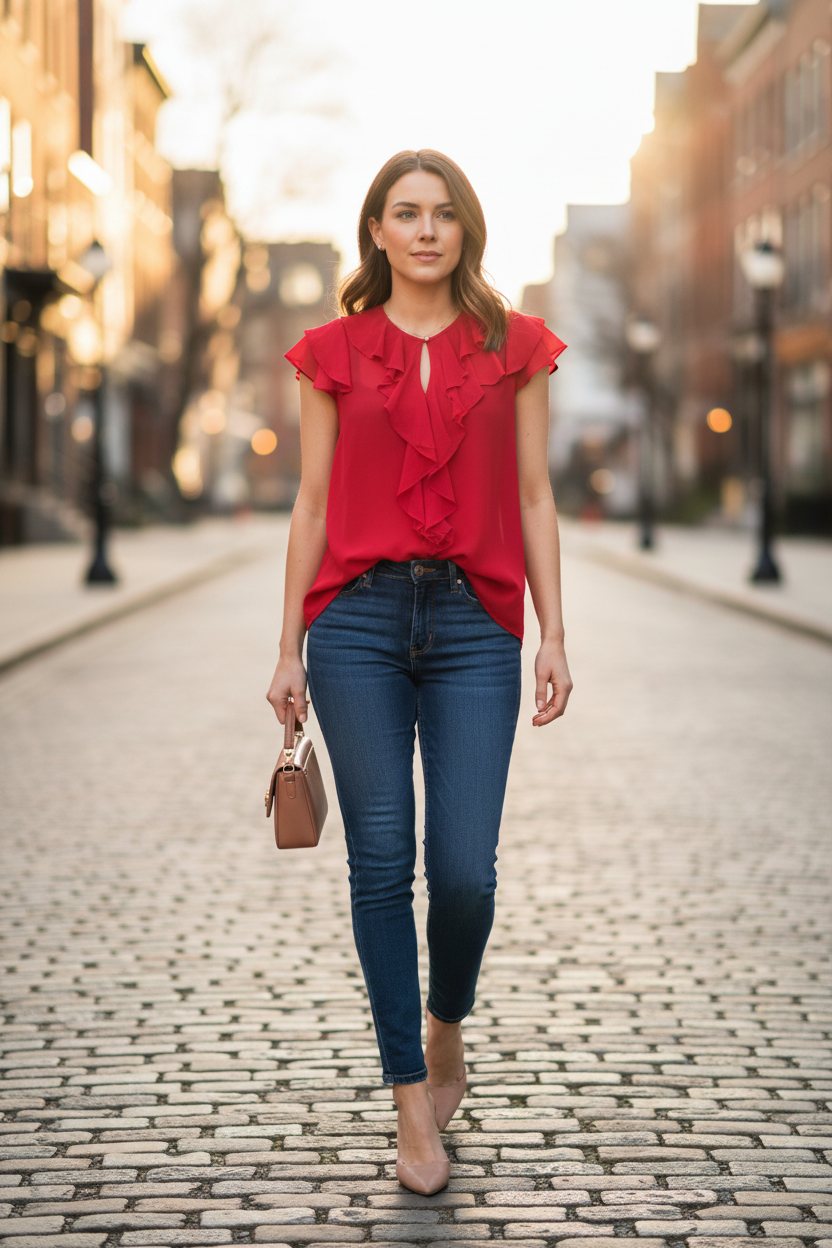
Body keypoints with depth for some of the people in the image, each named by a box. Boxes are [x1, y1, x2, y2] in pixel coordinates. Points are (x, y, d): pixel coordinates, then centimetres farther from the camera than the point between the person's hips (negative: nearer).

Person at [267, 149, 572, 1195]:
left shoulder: (516, 347, 8)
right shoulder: (334, 353, 7)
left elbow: (534, 498, 8)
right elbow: (313, 504, 9)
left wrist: (553, 635, 1)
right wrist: (289, 649, 6)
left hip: (472, 625, 0)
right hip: (359, 618, 0)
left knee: (465, 870, -7)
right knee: (382, 865, -1)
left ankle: (446, 1031, 25)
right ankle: (413, 1105, 8)